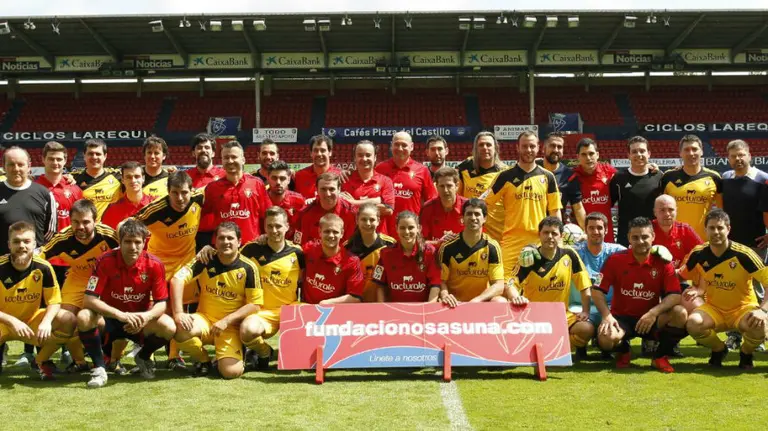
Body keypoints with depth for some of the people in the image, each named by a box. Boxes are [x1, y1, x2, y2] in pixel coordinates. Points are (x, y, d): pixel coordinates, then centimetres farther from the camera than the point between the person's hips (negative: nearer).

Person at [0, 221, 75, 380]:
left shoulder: (43, 268, -14)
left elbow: (54, 302, -9)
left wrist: (46, 321, -29)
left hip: (32, 321, 3)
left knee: (68, 321, -22)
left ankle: (42, 361, 3)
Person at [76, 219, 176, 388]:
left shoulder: (154, 265, -13)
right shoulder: (106, 261, -18)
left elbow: (161, 303, -10)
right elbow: (89, 300, -22)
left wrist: (146, 316, -33)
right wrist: (120, 315, -34)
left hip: (139, 321, 2)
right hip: (109, 319, -1)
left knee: (169, 327, -27)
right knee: (83, 317, -33)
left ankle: (143, 358, 8)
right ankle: (99, 367, -11)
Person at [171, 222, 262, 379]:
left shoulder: (248, 268, -9)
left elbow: (255, 304, -9)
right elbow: (177, 279, -15)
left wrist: (226, 321, -18)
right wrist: (178, 313, -27)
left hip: (231, 326, -2)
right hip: (205, 319, 2)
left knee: (231, 371, -24)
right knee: (181, 330, -32)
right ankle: (204, 360, 0)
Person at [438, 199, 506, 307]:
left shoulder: (492, 247, -5)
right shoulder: (448, 247, -7)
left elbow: (499, 286, -8)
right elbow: (441, 280, -3)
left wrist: (477, 300, -25)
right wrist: (444, 294, -26)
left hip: (483, 301, 1)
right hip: (455, 303, -1)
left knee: (500, 302, -30)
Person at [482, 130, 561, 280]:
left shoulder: (547, 177, 7)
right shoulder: (506, 176, 1)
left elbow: (555, 211, 9)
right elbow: (483, 204, 0)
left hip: (540, 241, 2)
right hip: (512, 241, -2)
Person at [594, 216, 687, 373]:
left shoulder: (662, 262, -5)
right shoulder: (616, 260, -6)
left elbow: (675, 295, -13)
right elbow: (597, 290, -6)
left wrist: (654, 312, -29)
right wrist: (607, 315, -21)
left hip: (651, 319, 1)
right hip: (622, 317, -1)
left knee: (680, 313, -27)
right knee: (606, 339, -33)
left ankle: (661, 356, -3)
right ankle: (623, 351, 9)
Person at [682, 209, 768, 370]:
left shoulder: (743, 254, -19)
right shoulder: (698, 254, -9)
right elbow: (680, 275, 7)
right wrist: (697, 290, -14)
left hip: (743, 308, -2)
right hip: (714, 309, 2)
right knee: (693, 323, -30)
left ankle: (746, 353, 2)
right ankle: (718, 349, 6)